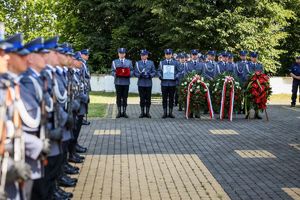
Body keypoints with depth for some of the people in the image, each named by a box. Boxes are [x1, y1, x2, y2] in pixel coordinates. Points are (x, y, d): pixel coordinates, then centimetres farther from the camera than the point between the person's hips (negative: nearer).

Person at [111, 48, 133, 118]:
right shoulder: (114, 62, 9)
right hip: (118, 82, -1)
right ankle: (119, 112, 8)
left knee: (125, 97, 3)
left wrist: (129, 74, -14)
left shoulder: (129, 62, 11)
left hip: (126, 82, 1)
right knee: (119, 97, 2)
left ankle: (124, 112, 9)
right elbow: (112, 71, 5)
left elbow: (132, 71, 7)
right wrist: (115, 74, -17)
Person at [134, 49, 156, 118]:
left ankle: (147, 112, 11)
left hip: (148, 83, 0)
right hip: (141, 83, 0)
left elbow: (154, 72, 6)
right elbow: (135, 72, 4)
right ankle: (142, 112, 10)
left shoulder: (151, 63, 8)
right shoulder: (137, 63, 7)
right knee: (142, 99, 3)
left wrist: (150, 75, -14)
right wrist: (140, 75, -15)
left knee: (148, 99, 3)